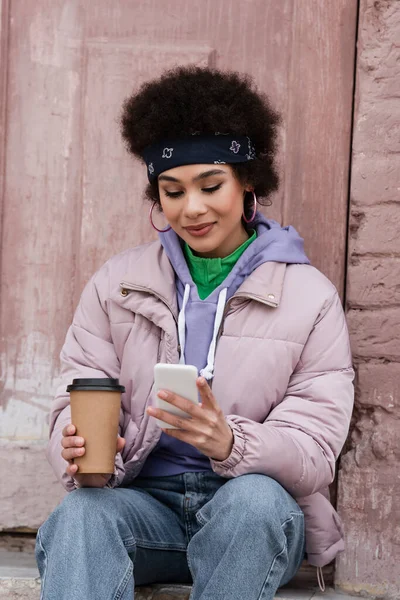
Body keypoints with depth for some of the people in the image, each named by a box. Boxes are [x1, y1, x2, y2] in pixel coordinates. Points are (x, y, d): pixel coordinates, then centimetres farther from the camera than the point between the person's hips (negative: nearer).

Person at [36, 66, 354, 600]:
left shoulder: (311, 298, 3)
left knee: (254, 497, -36)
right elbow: (76, 405, 3)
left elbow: (315, 451, -4)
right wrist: (80, 451, -23)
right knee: (83, 510, -32)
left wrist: (232, 443, -27)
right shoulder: (117, 283, 11)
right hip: (146, 501, 1)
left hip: (258, 515, -1)